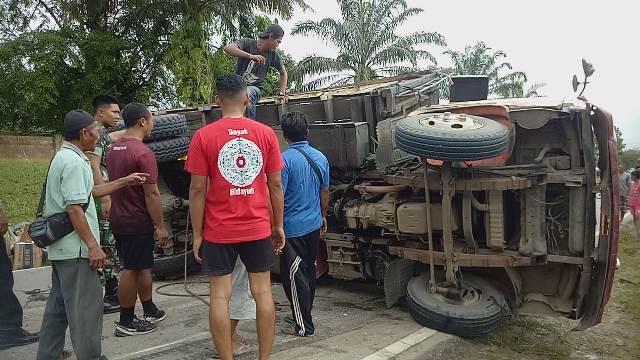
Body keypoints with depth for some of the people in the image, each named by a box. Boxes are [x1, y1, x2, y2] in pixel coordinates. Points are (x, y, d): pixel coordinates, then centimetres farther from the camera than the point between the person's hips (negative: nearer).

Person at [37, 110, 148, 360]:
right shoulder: (73, 162, -18)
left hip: (61, 247, 10)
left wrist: (125, 181, 22)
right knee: (85, 306, -2)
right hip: (75, 248, -10)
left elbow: (90, 192, 21)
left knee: (59, 304, 18)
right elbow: (74, 208, -23)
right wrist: (93, 246, -22)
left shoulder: (64, 157, 14)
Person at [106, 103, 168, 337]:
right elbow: (151, 194, -20)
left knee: (142, 266, 17)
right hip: (137, 222, -9)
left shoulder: (113, 149, 8)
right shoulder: (143, 153, -19)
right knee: (132, 270, 2)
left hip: (118, 219, 9)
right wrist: (160, 226, -16)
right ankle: (126, 323, 13)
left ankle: (150, 312, 29)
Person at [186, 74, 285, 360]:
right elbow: (275, 185, 2)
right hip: (258, 228, 2)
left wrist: (197, 234, 1)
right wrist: (278, 225, 11)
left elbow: (197, 189, -7)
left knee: (220, 295, 7)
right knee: (262, 291, 10)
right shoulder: (266, 133, 0)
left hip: (218, 231, -2)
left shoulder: (203, 136, -6)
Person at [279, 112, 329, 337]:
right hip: (314, 224, 7)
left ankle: (304, 326, 9)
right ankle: (302, 315, 32)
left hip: (293, 227, -7)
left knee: (294, 276, 3)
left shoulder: (285, 159, -17)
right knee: (309, 270, 17)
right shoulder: (320, 158, 4)